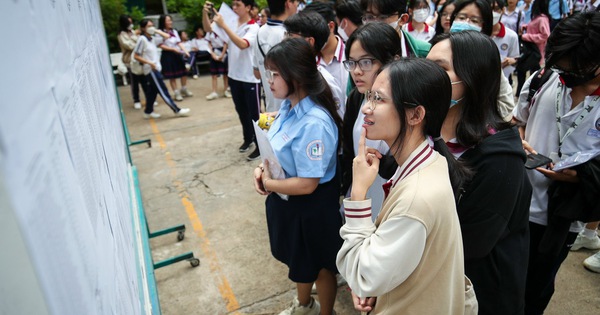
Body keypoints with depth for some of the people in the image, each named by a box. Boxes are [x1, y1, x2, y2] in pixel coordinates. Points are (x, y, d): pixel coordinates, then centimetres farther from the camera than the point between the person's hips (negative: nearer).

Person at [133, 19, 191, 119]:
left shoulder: (151, 38, 10)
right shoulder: (142, 39, -11)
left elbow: (167, 36, 16)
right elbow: (136, 56, -13)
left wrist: (156, 31, 8)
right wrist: (150, 63, -20)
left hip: (155, 68, 8)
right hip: (151, 69, -8)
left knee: (153, 91, 13)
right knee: (163, 91, -6)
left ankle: (148, 111, 23)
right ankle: (177, 110, -6)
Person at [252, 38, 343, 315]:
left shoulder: (313, 123, -33)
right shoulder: (289, 106, -6)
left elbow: (306, 184, -29)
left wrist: (267, 183, -15)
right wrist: (262, 168, -8)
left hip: (311, 208, -9)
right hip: (286, 199, 9)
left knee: (319, 266, 19)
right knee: (299, 260, 30)